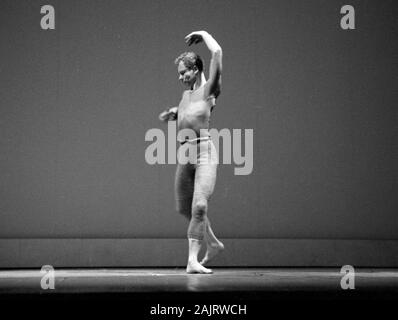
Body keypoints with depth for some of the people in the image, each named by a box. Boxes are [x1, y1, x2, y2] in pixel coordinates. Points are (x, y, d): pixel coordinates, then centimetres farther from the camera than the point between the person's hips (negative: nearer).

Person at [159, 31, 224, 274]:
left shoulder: (209, 89, -2)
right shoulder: (186, 93, 19)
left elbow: (217, 53, -11)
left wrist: (203, 34, 4)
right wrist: (173, 113, 15)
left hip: (204, 151, -8)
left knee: (199, 206, -17)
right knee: (184, 208, 12)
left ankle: (193, 260, -15)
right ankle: (213, 244, 31)